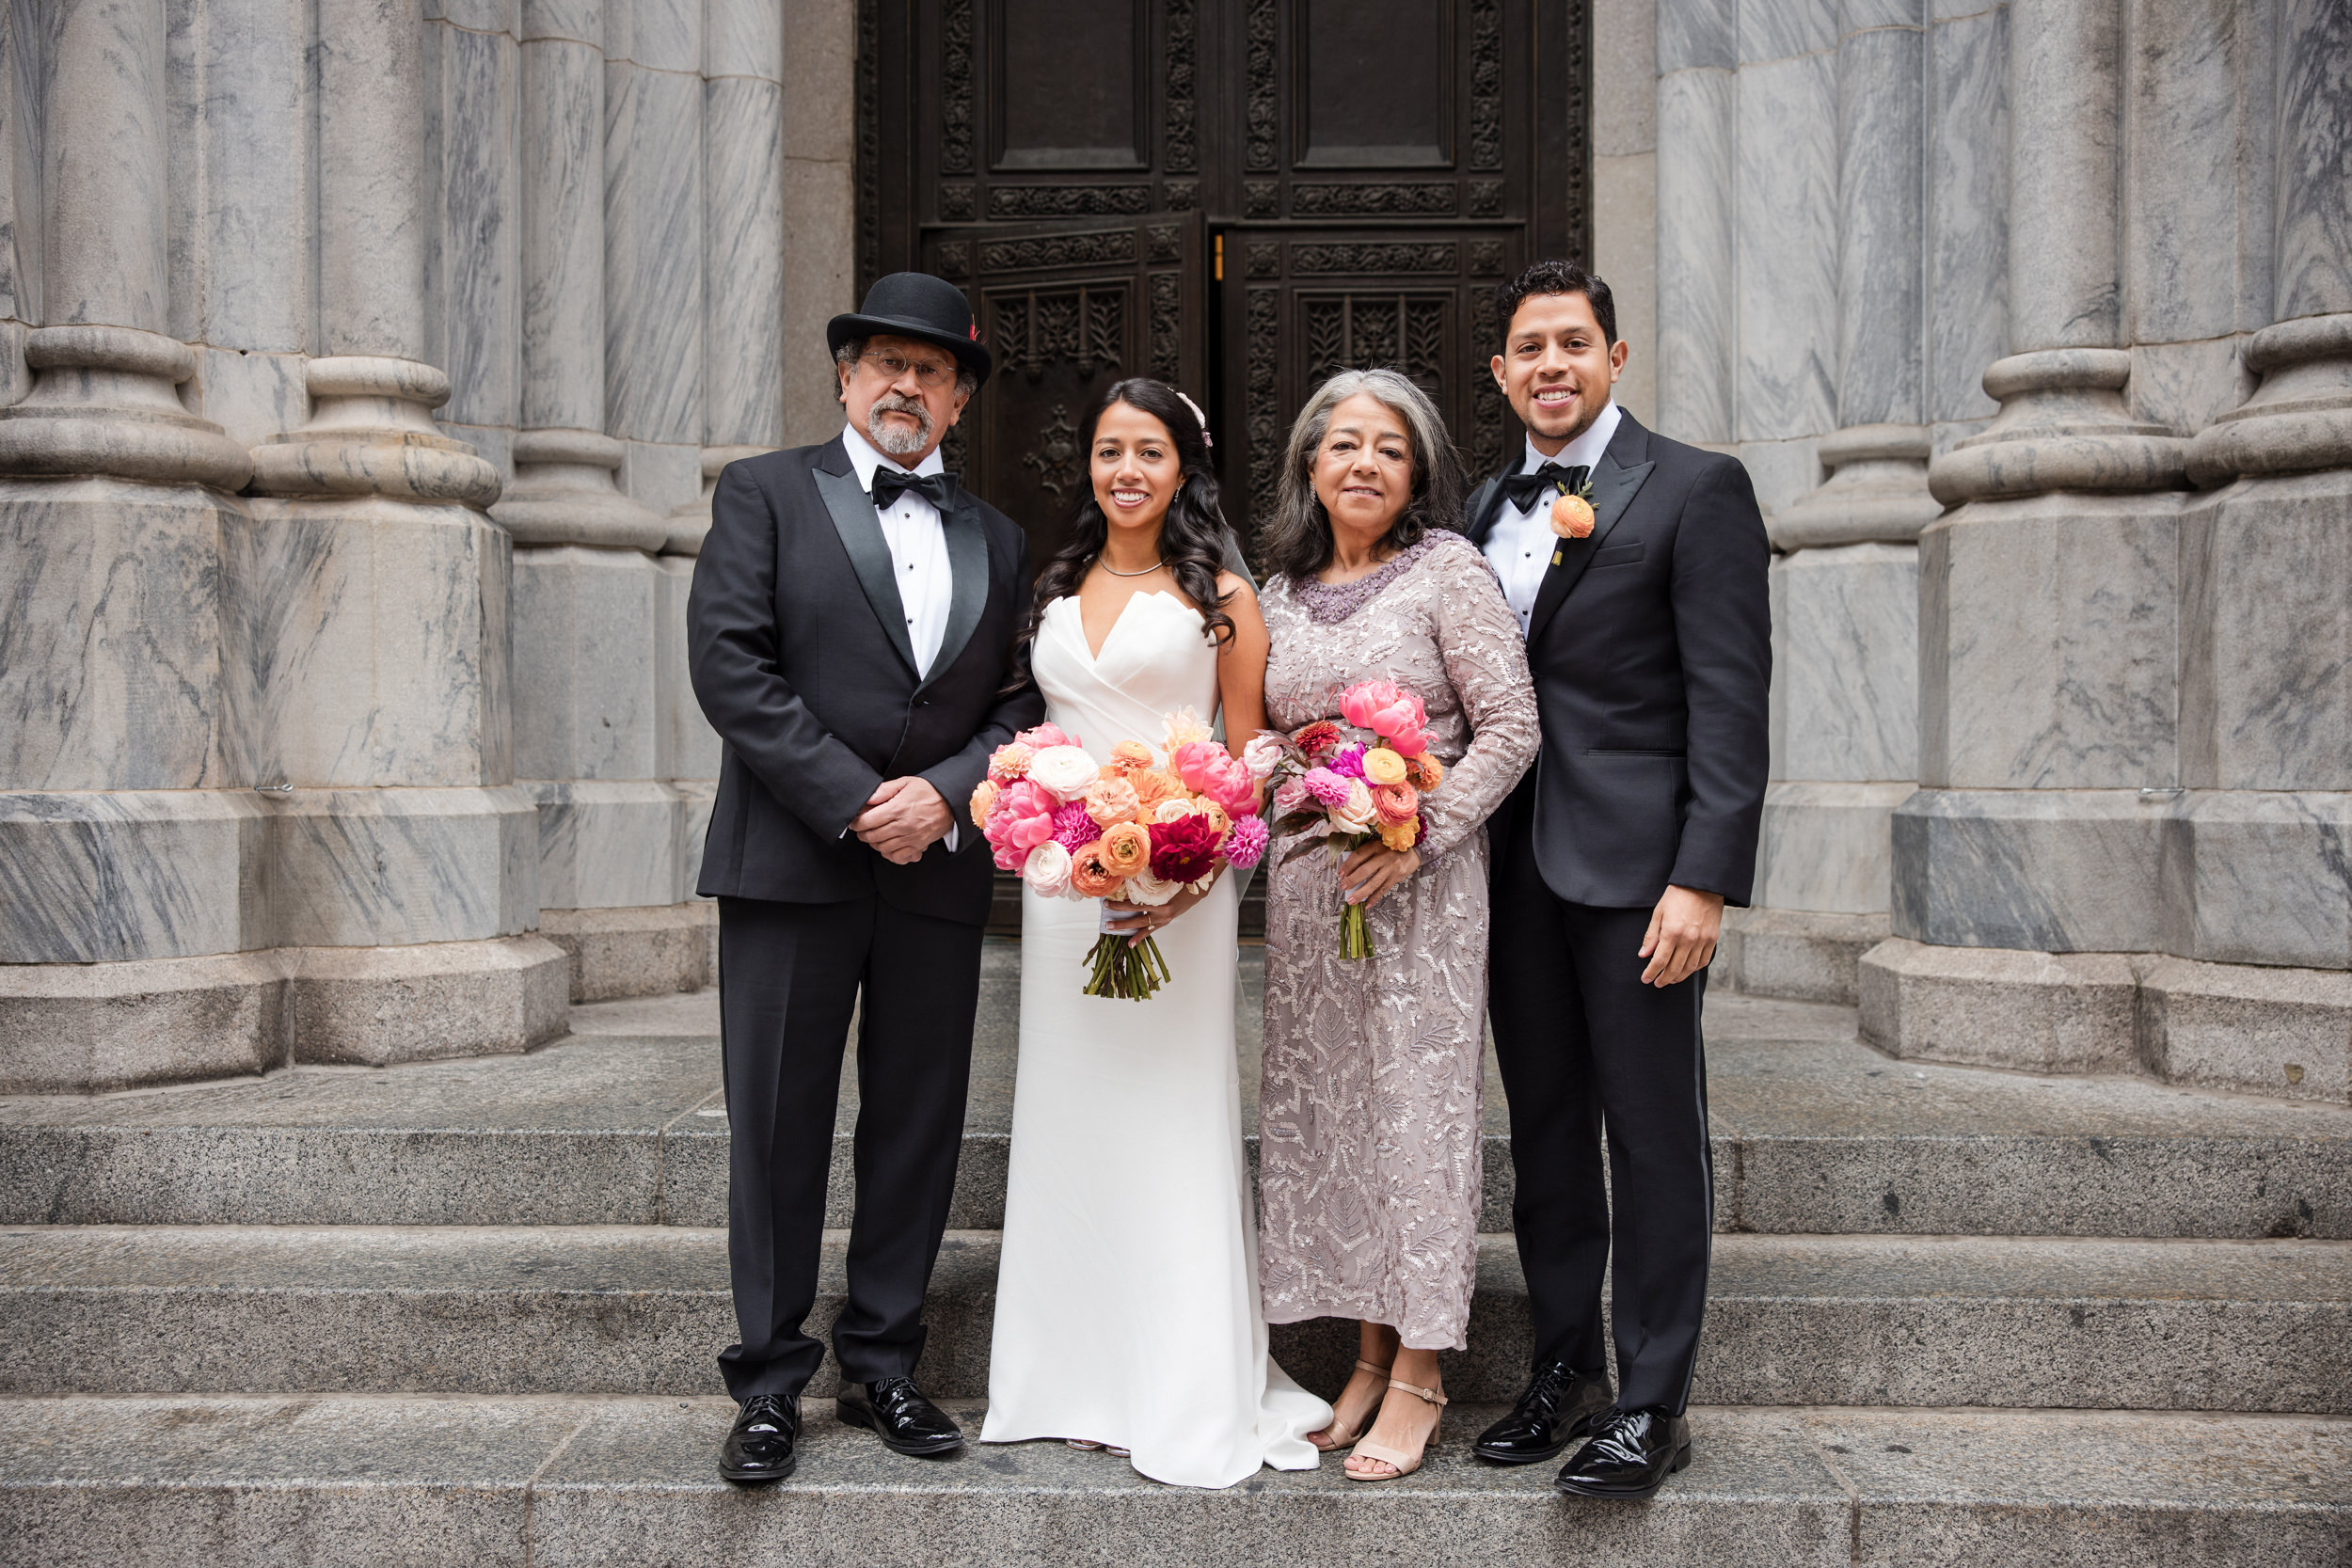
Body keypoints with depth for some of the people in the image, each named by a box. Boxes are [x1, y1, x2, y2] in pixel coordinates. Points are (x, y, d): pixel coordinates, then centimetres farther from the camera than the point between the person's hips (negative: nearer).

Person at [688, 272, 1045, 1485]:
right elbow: (727, 664, -7)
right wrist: (854, 804, -12)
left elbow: (1021, 704, 10)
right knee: (778, 1130, 2)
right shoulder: (764, 494, 4)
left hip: (940, 873, 4)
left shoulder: (995, 539, 16)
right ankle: (770, 1383, 14)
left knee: (918, 1130, 8)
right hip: (790, 864, -3)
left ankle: (882, 1365, 22)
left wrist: (945, 792, -9)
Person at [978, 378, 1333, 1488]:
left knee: (1172, 1123, -2)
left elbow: (1249, 761, -2)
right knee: (1068, 1115, 8)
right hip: (1060, 883, 5)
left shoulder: (1218, 595, 0)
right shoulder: (1056, 591, 14)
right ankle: (1080, 1380, 20)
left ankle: (1189, 1396, 10)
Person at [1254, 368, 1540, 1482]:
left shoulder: (1448, 572, -3)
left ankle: (1419, 1374, 9)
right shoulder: (1282, 594, 12)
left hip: (1422, 883, -5)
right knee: (1324, 1110, 7)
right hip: (1308, 889, 5)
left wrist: (1419, 835, -17)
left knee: (1418, 1105, -2)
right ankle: (1369, 1355, 19)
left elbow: (1511, 727, -8)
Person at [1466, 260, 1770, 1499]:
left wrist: (1704, 879, -18)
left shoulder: (1694, 489, -4)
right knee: (1543, 1129, 13)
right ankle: (1565, 1372, 27)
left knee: (1652, 1135, 2)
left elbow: (1730, 699, -11)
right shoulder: (1488, 507, 14)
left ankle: (1653, 1404, 14)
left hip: (1636, 860, -6)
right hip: (1519, 862, 6)